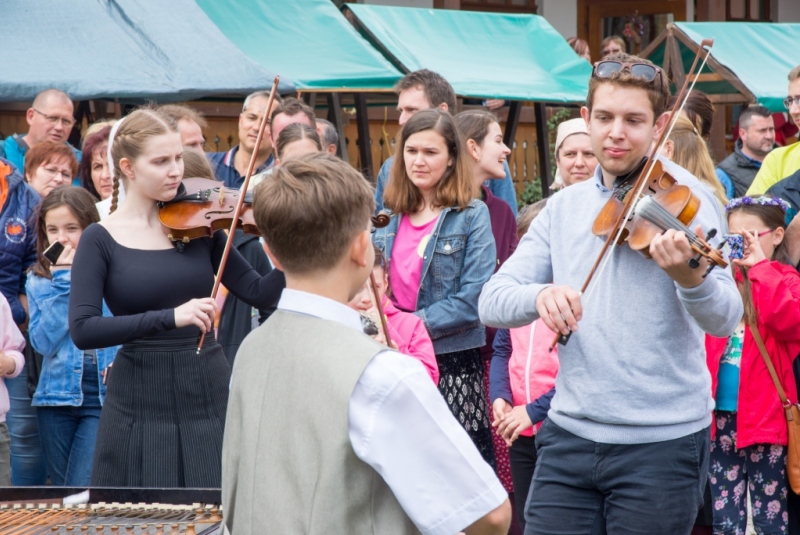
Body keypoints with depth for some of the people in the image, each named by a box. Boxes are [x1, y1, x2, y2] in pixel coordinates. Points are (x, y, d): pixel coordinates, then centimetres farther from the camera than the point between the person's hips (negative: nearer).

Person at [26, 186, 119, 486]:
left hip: (105, 398, -3)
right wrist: (62, 282, -10)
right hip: (57, 397, 3)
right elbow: (44, 343, -9)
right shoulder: (38, 280, 5)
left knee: (84, 490, -13)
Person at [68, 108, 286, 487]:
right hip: (141, 404, -3)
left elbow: (260, 294, 2)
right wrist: (170, 317, -25)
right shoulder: (101, 240, -4)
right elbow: (82, 330, -16)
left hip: (211, 395, 3)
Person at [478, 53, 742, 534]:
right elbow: (492, 302, 2)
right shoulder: (564, 209, 9)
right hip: (569, 436, 4)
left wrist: (691, 278, -40)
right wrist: (539, 295, -20)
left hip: (662, 442, -4)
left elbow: (725, 320, -17)